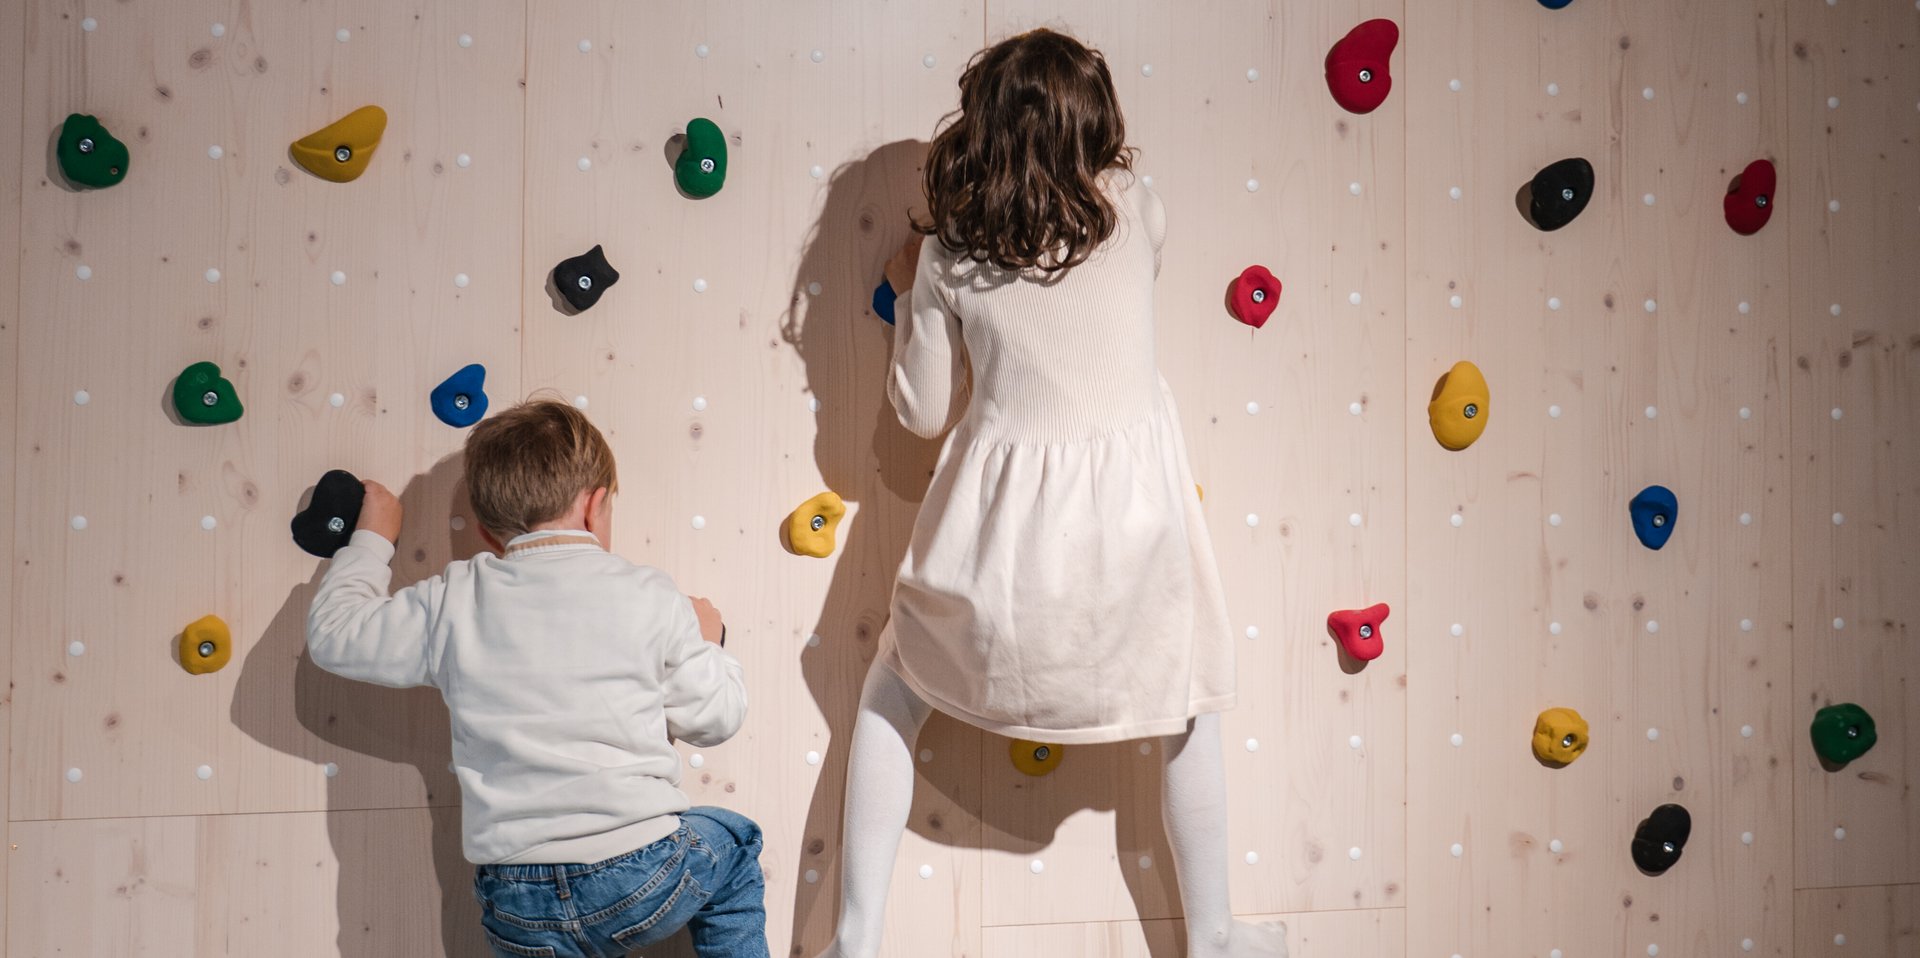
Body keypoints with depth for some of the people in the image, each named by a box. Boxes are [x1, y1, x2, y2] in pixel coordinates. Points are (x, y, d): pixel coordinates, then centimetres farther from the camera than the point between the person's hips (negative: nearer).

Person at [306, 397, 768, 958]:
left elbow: (332, 636, 13)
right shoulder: (648, 596, -4)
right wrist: (708, 640, 23)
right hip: (642, 877, -1)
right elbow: (715, 718, 3)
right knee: (730, 844, 29)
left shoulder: (453, 603, -1)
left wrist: (371, 538, 27)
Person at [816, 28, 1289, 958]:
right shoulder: (1137, 213, -2)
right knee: (1188, 713, 24)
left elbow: (925, 411, 3)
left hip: (1003, 531, 0)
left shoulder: (947, 257, -4)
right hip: (1132, 515, 1)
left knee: (889, 698, 21)